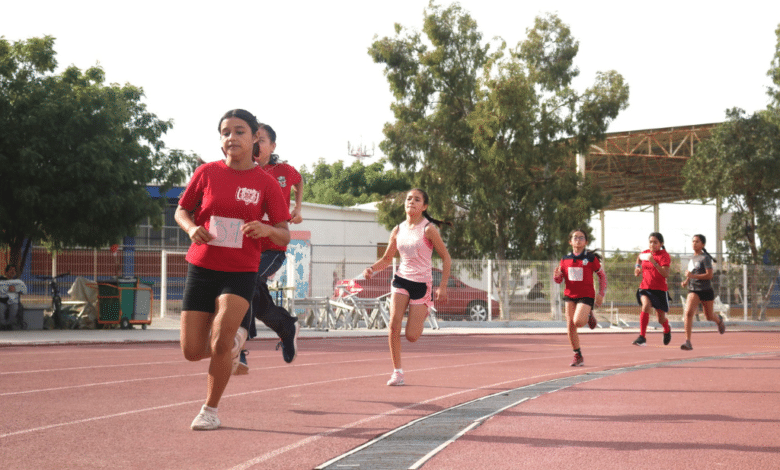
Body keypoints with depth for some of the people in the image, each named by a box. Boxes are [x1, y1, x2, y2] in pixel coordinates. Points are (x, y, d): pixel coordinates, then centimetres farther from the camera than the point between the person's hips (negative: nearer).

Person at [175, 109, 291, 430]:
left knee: (220, 343, -19)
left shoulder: (266, 183, -2)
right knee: (192, 352, 1)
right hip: (201, 268, 2)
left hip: (240, 273, -2)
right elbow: (181, 210, 11)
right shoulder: (207, 173, 1)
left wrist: (266, 230, -24)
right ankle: (228, 349, 36)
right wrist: (192, 228, -11)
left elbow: (284, 236, -1)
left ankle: (210, 410, 3)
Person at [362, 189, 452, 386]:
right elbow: (386, 259, 15)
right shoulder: (398, 230, 5)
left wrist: (443, 286, -11)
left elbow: (446, 257, -5)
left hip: (422, 284, -4)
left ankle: (424, 314, 32)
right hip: (401, 280, 4)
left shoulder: (428, 229, -9)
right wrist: (371, 269, -5)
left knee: (412, 337, -4)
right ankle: (397, 372, -5)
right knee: (394, 324, -17)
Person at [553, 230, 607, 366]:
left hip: (586, 295, -4)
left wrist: (601, 294, -2)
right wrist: (557, 275, -13)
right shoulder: (565, 259, 5)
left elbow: (602, 275, 5)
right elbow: (559, 280, 10)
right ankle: (578, 356, 13)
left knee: (578, 322, -24)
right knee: (570, 326, -1)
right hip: (570, 295, 4)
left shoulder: (591, 258, -4)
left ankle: (589, 315, 13)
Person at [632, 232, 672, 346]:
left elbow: (666, 274, -25)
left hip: (660, 289, -2)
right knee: (646, 306, -29)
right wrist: (637, 266, 13)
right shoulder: (645, 253, 5)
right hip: (645, 288, 2)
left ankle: (667, 330, 47)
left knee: (661, 319, 9)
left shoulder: (664, 255, -10)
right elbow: (639, 258, 32)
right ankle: (642, 337, -28)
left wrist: (653, 262, -33)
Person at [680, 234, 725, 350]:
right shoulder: (692, 258, 10)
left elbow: (709, 275, -18)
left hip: (706, 290, -4)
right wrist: (686, 281, 7)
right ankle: (688, 342, -23)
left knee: (709, 316, 13)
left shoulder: (705, 258, -10)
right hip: (693, 290, 4)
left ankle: (719, 320, 52)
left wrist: (692, 276, -26)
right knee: (688, 312, -20)